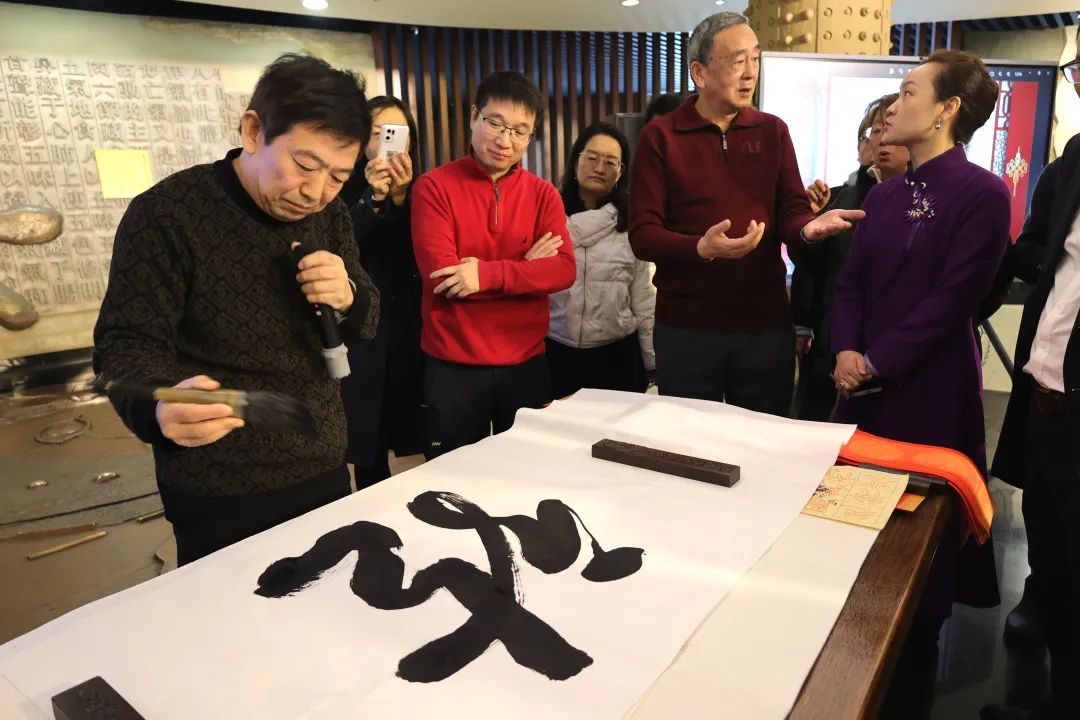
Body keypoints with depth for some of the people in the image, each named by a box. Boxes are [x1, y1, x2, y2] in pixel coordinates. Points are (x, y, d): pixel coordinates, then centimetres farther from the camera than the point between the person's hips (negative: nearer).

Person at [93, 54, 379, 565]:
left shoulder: (330, 217, 3)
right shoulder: (166, 214, -15)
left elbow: (367, 324, 7)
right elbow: (128, 342, -15)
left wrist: (349, 299, -17)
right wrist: (160, 406, -38)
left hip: (323, 475, 6)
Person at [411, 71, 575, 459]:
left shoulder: (543, 194, 4)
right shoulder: (434, 186, -6)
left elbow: (564, 270, -10)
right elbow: (440, 275, -16)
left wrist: (488, 274, -23)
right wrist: (525, 269, -11)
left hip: (526, 364, 3)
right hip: (452, 367, -2)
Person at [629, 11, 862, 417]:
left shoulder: (772, 131, 8)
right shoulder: (660, 137, -3)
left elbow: (791, 211, 2)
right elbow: (642, 235, -9)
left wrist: (807, 227, -22)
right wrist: (702, 248, -27)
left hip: (766, 326, 3)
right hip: (686, 329, -2)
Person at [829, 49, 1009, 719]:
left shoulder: (982, 193, -8)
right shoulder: (884, 195, 12)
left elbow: (951, 300, -15)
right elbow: (851, 283, 9)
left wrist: (876, 363, -15)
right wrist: (845, 352, -7)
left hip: (931, 394, -6)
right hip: (866, 387, 6)